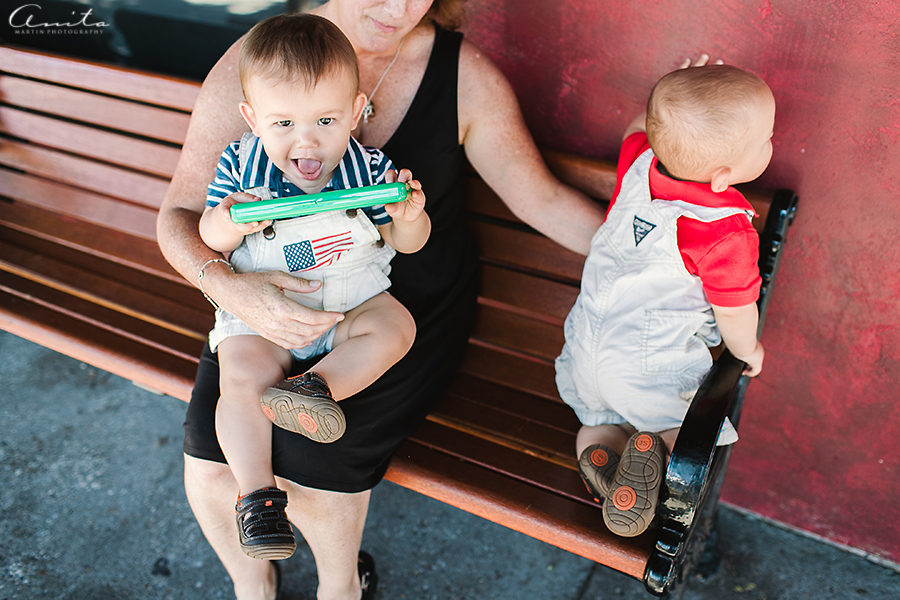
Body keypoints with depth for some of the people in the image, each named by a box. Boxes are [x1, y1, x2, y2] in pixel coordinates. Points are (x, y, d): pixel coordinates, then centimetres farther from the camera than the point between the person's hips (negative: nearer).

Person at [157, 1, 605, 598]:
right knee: (211, 460, -13)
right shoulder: (255, 64, -8)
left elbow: (543, 200, -1)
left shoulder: (466, 74, -9)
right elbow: (179, 215, -6)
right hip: (269, 310, 2)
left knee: (310, 459, -20)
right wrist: (226, 284, -27)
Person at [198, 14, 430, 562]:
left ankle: (317, 385, -27)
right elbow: (210, 234, 0)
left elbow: (407, 242, 0)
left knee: (394, 327, -23)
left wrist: (409, 217, -24)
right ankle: (257, 495, -11)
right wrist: (230, 222, -25)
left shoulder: (369, 167, -7)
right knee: (241, 378, -20)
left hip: (351, 296, 1)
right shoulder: (240, 165, -7)